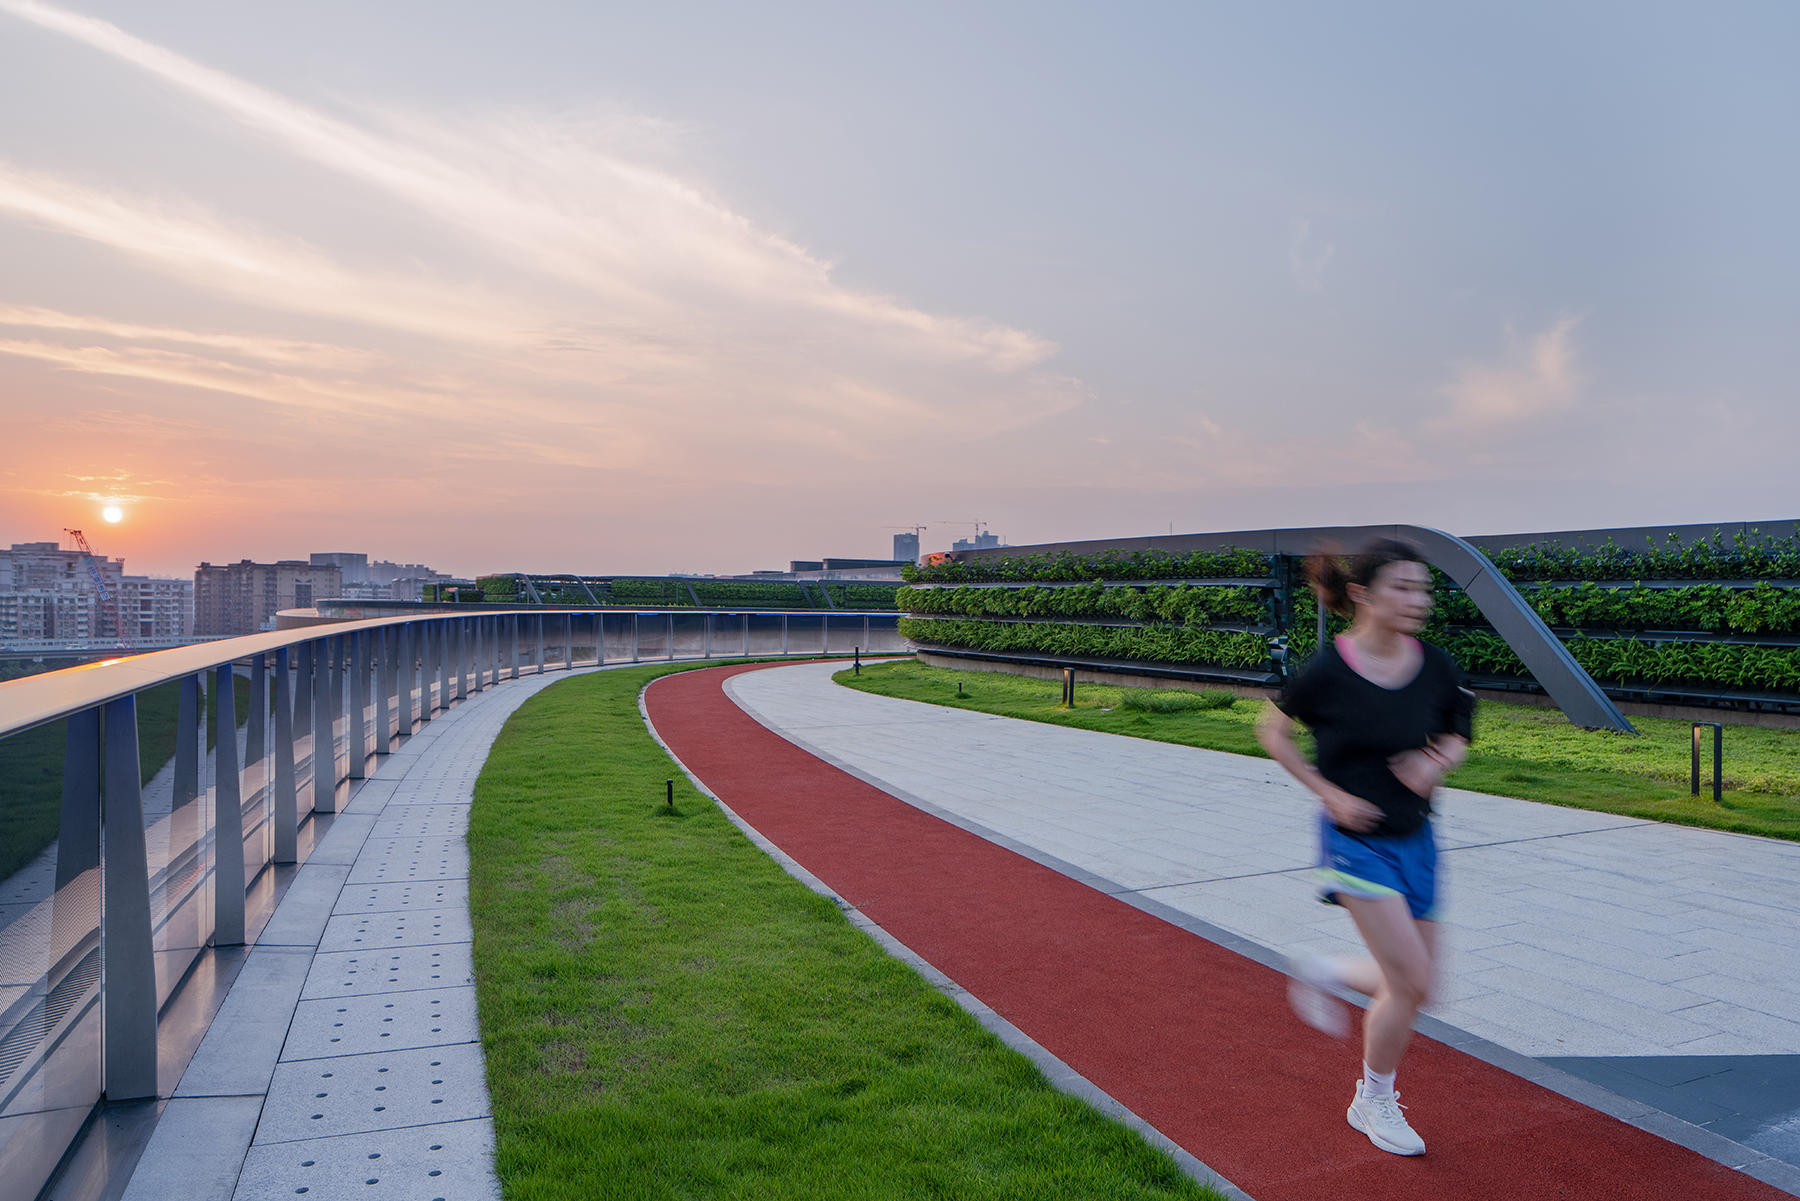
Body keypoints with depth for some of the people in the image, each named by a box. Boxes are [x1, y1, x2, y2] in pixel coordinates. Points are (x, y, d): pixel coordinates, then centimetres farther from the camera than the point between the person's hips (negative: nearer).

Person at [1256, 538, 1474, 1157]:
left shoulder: (1436, 667, -4)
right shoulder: (1327, 670, -17)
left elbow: (1457, 733, 12)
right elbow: (1273, 732, -3)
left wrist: (1437, 761, -11)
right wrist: (1330, 793, -11)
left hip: (1415, 838, 6)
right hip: (1357, 839, -5)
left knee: (1415, 985, 10)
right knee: (1411, 983, -6)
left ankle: (1321, 971, 38)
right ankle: (1372, 1102, 18)